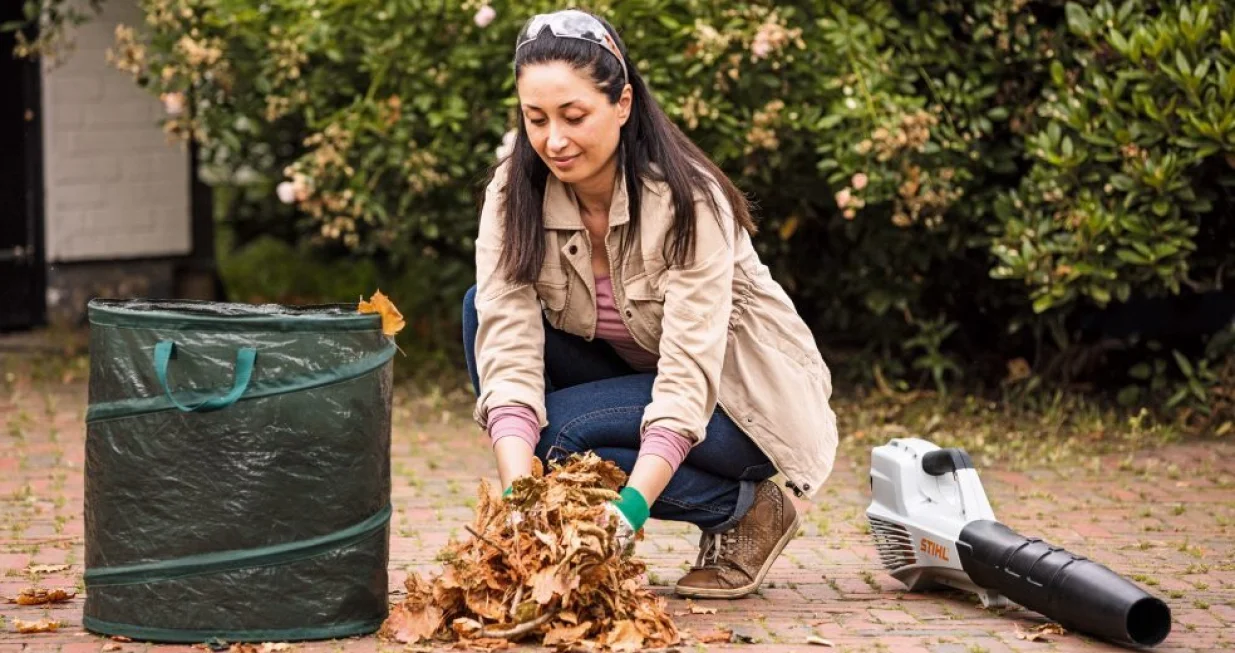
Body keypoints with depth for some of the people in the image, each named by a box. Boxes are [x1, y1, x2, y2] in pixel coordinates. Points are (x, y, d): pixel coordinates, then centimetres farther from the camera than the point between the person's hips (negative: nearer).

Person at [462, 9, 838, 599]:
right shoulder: (513, 195, -15)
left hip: (736, 396, -5)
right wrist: (519, 493, -40)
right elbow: (508, 350, -25)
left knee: (559, 433, -29)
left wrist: (630, 507, -46)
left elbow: (689, 379, -33)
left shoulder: (688, 201, -28)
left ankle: (748, 511, -6)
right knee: (482, 308, -17)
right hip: (633, 377, 5)